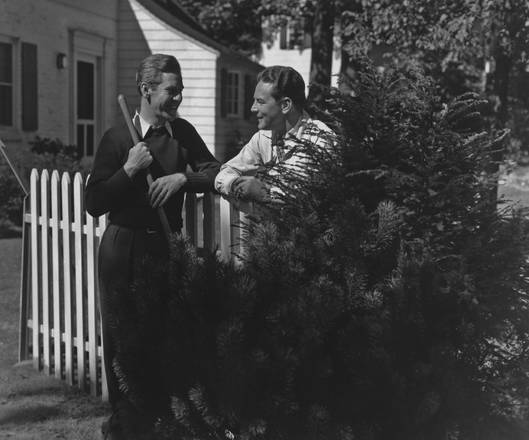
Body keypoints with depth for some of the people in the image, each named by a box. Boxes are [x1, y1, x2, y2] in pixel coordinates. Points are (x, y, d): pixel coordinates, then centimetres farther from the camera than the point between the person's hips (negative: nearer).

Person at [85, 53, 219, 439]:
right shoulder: (118, 138, -6)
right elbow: (94, 204, -8)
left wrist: (183, 177, -13)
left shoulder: (183, 132, 4)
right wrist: (129, 170, -19)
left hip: (166, 245, 3)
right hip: (124, 247, -3)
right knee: (125, 339, 4)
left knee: (162, 336, 5)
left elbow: (216, 174, 3)